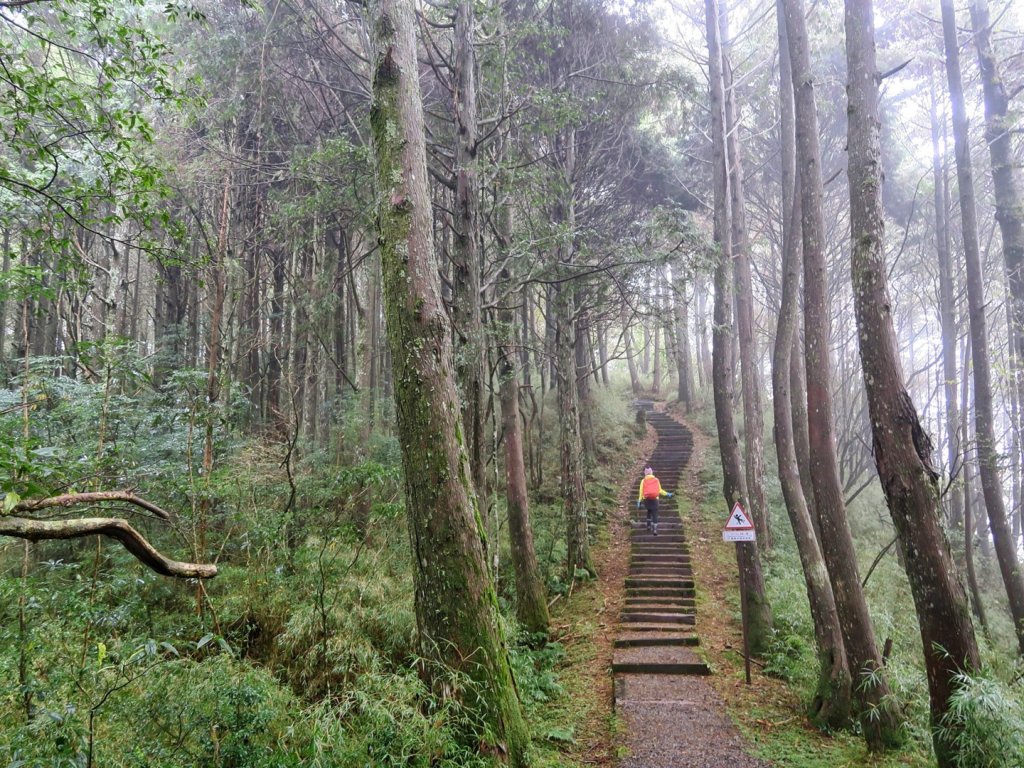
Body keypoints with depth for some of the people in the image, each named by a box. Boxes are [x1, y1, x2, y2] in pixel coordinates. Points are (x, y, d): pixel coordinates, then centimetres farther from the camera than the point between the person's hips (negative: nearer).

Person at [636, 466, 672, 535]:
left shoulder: (643, 481, 3)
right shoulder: (656, 480, 5)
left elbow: (641, 492, -1)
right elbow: (660, 490, 5)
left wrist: (639, 501, 0)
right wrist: (667, 494, 17)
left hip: (646, 499, 1)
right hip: (654, 499, -1)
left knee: (649, 511, 26)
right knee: (655, 515, 2)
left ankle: (649, 525, 24)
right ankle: (655, 530, -7)